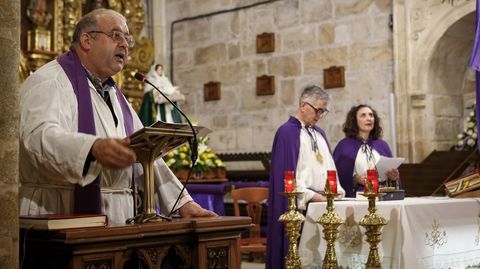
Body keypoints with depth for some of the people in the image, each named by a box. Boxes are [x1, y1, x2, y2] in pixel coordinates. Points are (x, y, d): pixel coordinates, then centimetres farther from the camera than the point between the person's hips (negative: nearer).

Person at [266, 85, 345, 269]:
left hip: (323, 202, 7)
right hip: (301, 205, -7)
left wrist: (337, 190, 3)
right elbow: (286, 173, -14)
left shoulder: (319, 133, 17)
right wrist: (311, 195, -18)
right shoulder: (287, 132, -7)